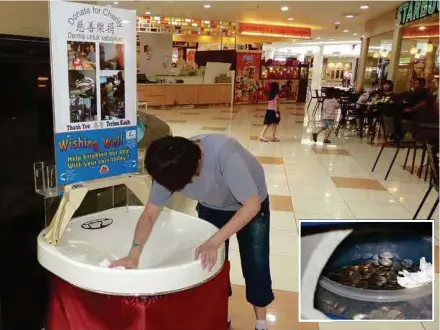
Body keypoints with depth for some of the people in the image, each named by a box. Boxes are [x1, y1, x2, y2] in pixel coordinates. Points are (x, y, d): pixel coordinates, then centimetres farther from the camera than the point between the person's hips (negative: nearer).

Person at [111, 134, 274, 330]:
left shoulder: (224, 154, -42)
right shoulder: (170, 168, -26)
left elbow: (252, 205, -39)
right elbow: (150, 214, -20)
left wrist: (214, 242, -44)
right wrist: (134, 254, -34)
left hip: (249, 204, -4)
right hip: (212, 207, 4)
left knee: (255, 264, -5)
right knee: (211, 262, 3)